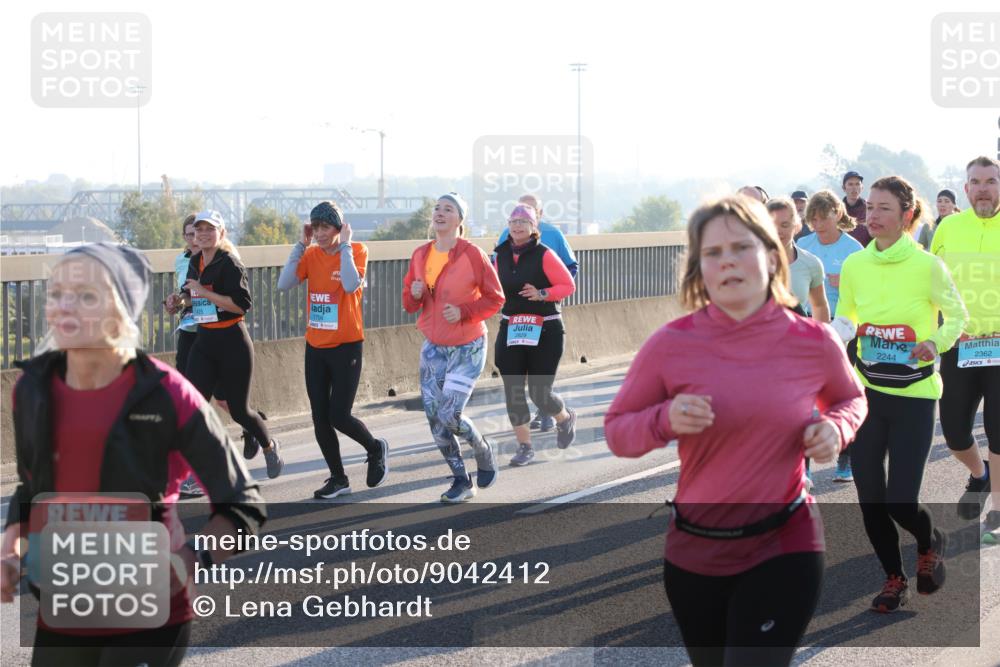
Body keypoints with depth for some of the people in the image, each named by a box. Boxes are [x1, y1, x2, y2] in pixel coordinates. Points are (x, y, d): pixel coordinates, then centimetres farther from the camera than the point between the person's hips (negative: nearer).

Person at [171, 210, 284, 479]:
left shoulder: (229, 263, -13)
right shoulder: (195, 262, 10)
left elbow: (242, 304, -22)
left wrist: (204, 293, -23)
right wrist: (181, 299, 4)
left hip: (233, 342, -6)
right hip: (203, 341, 6)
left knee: (238, 410, 6)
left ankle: (269, 446, 35)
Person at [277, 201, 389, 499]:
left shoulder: (357, 251, -8)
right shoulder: (311, 254, 3)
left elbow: (351, 285, -27)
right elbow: (284, 283, -11)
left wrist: (344, 245, -19)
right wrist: (301, 245, -10)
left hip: (346, 346, -5)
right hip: (315, 347, 5)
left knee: (339, 416, -8)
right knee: (320, 418, 6)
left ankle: (376, 448, 22)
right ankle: (338, 479, 21)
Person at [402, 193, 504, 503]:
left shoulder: (473, 255, -13)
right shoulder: (420, 255, 3)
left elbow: (495, 299, -8)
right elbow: (410, 304, 11)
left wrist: (463, 311, -22)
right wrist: (414, 294, -12)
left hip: (467, 348, -5)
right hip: (433, 347, 5)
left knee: (449, 415, -13)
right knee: (434, 419, 2)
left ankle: (484, 450, 19)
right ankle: (461, 481, 18)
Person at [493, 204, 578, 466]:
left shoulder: (544, 255, -9)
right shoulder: (502, 255, 7)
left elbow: (568, 285, -8)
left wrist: (542, 294, -21)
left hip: (545, 330, -5)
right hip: (510, 330, 5)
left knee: (539, 392, -4)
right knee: (512, 390, -2)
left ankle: (565, 419, 30)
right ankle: (524, 446, 10)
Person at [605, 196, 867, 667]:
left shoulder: (813, 342, -8)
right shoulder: (670, 345, -11)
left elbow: (849, 398, 14)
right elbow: (617, 430, -1)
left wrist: (836, 427, -8)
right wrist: (665, 420, -21)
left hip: (785, 546, -2)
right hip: (693, 550, 2)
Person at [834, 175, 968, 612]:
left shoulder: (926, 266, -11)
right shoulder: (854, 265, 0)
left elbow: (958, 315, 1)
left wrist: (936, 343, -17)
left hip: (914, 396, -4)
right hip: (867, 393, 4)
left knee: (901, 501, -7)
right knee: (870, 498, 4)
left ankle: (930, 544, 28)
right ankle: (894, 580, 26)